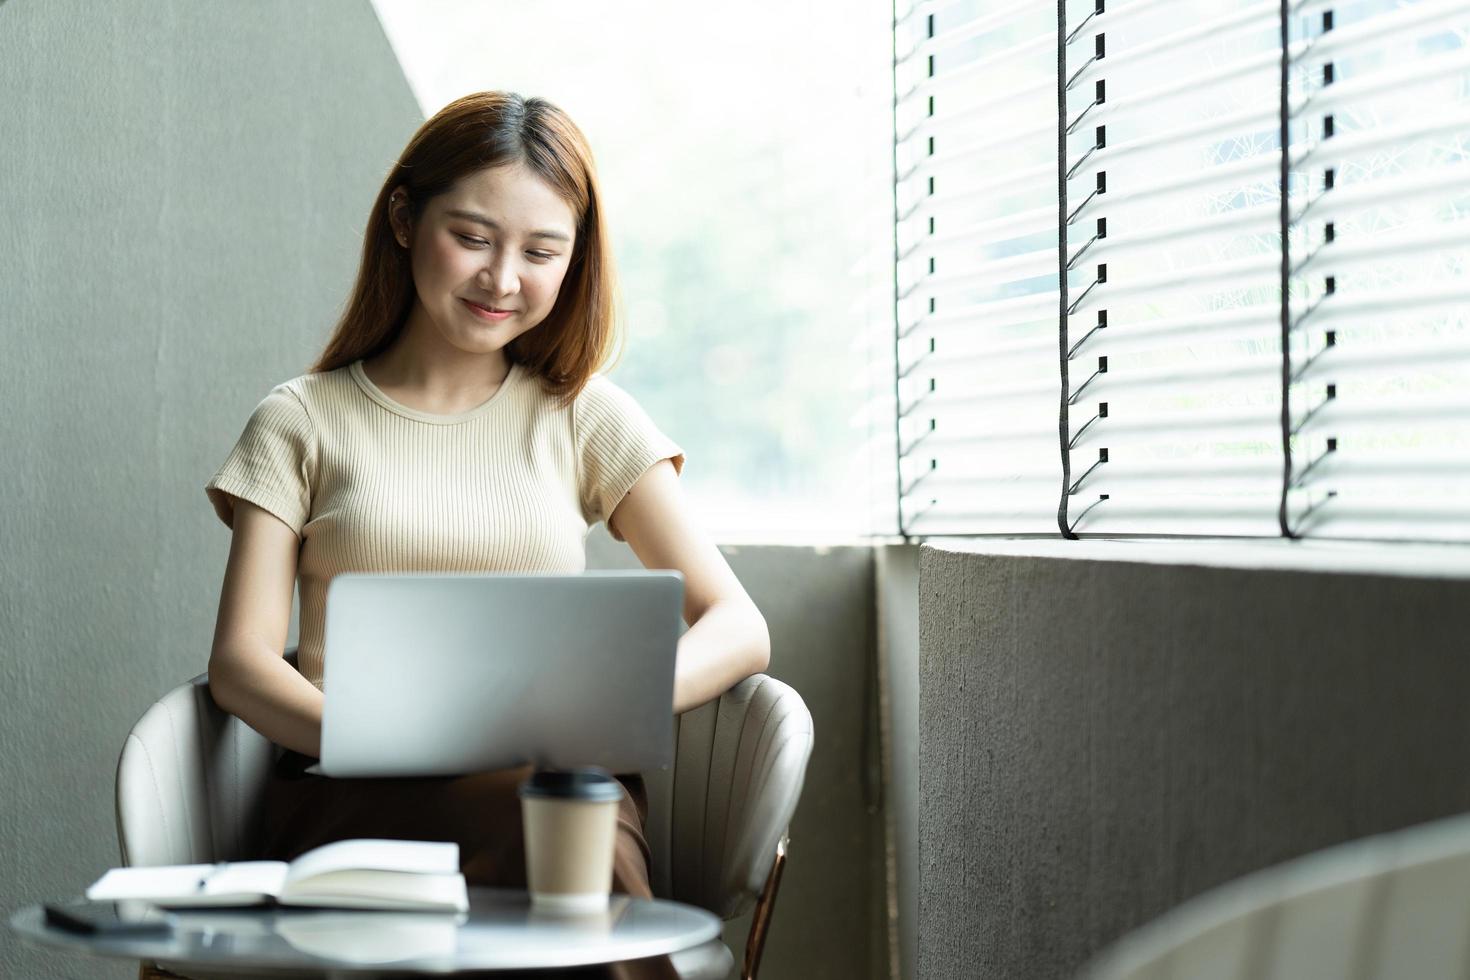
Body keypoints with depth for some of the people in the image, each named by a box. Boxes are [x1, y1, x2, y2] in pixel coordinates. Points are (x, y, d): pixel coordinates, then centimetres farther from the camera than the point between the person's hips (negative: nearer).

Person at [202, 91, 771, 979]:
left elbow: (740, 629, 8)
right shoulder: (303, 422, 16)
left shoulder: (585, 416, 18)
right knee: (527, 816, -37)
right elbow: (241, 662, 5)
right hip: (356, 805, -1)